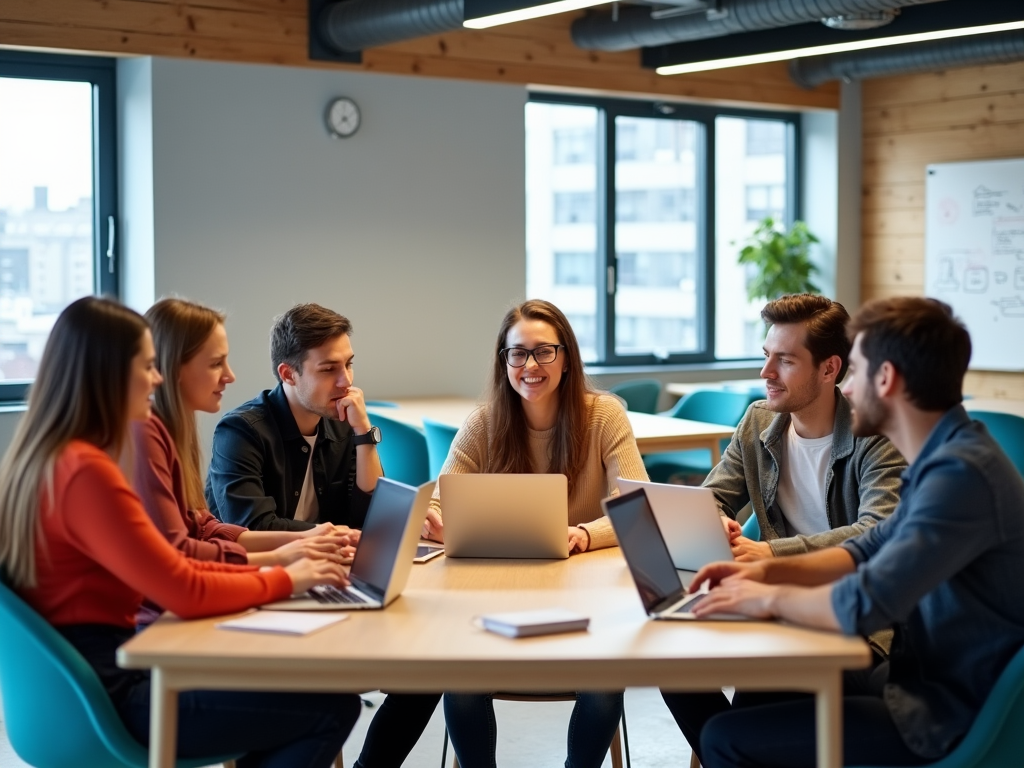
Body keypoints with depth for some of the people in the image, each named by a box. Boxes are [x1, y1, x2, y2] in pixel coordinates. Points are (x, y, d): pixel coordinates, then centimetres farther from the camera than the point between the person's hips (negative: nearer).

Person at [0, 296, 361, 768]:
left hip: (85, 675, 10)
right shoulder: (85, 471, -22)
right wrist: (283, 580, -6)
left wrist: (262, 571, 5)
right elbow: (185, 592, -22)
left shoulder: (45, 457, 9)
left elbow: (161, 570, 13)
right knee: (333, 705, -8)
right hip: (109, 692, -10)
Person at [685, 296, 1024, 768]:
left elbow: (865, 604, -32)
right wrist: (768, 570, 5)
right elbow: (871, 550, 19)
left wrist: (772, 597, -13)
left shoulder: (960, 473, -26)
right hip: (930, 680, 10)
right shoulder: (945, 456, 7)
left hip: (947, 718, -10)